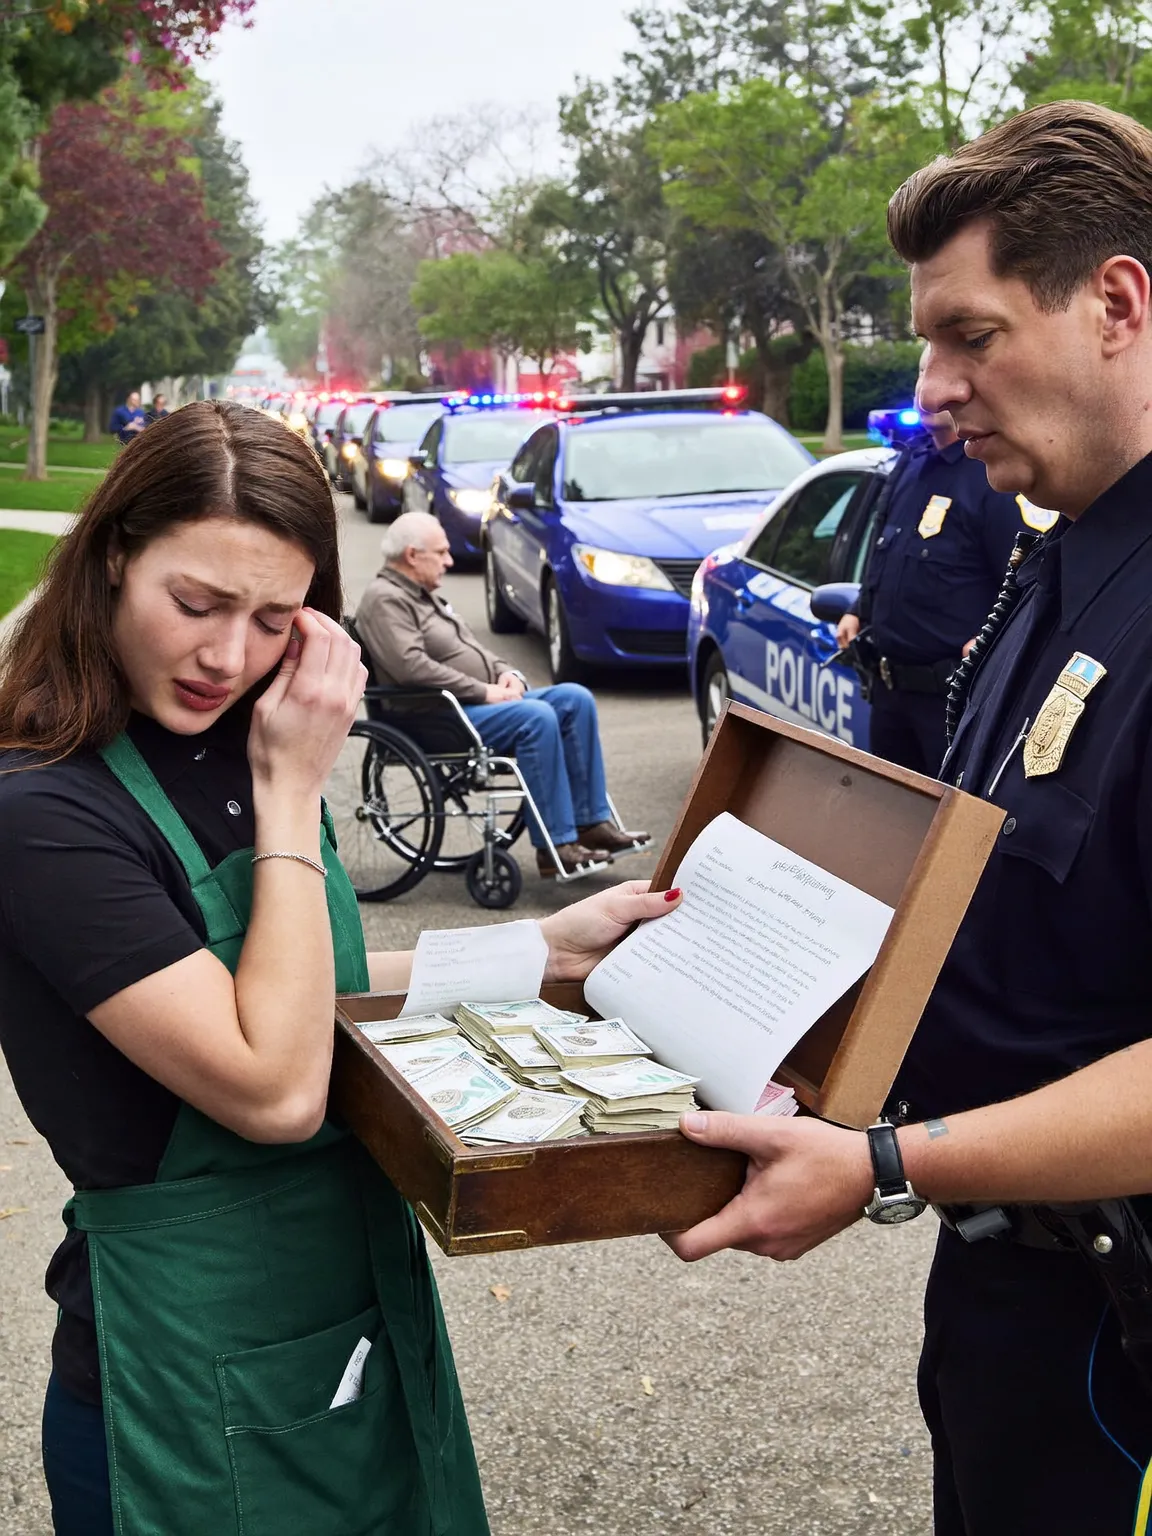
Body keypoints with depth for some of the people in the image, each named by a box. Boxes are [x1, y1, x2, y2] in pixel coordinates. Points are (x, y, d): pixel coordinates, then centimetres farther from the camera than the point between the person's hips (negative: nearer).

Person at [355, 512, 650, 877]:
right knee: (537, 717, -31)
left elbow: (470, 646, 27)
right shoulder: (385, 600, -10)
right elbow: (411, 666, -24)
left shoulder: (424, 595, 22)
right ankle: (555, 846, -28)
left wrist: (506, 672, 5)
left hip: (478, 702, 10)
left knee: (575, 698, -4)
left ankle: (593, 822, -5)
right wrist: (483, 691, -21)